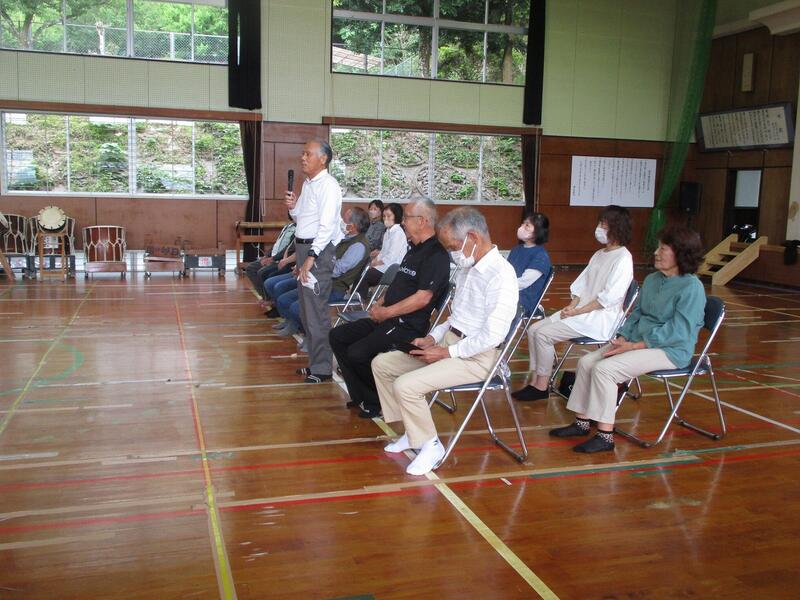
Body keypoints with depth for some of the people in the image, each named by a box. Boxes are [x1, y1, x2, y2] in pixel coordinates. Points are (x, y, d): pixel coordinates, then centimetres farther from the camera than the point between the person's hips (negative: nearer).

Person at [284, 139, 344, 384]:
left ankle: (321, 368, -1)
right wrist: (293, 206, 3)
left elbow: (326, 226, -20)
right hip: (303, 246, 10)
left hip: (319, 249, -10)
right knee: (306, 308, 15)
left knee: (315, 309, -8)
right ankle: (315, 360, 26)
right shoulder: (307, 184, 16)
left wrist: (311, 258, -25)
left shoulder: (328, 185, -13)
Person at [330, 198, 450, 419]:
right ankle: (361, 396, 8)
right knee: (338, 336, 5)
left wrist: (386, 312, -15)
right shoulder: (414, 250, 18)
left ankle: (378, 402, 1)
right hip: (387, 319, 10)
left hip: (408, 326, -10)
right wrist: (380, 304, 7)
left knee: (357, 353, -24)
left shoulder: (437, 255, -14)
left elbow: (422, 297, -22)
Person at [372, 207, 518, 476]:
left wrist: (447, 352, -17)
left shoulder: (501, 275, -19)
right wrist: (433, 338, 4)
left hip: (476, 356, -10)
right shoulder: (468, 269, 10)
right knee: (381, 363, 6)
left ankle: (429, 445, -2)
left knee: (405, 385, -25)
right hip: (449, 342, 10)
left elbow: (492, 336, -24)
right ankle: (413, 431, 12)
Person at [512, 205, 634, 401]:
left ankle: (542, 387, -9)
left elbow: (609, 298, -19)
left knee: (544, 334, -21)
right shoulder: (598, 255, 16)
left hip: (601, 318, -9)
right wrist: (572, 305, -3)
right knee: (534, 329, -5)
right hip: (580, 311, 9)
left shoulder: (623, 258, -12)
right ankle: (535, 382, -4)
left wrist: (577, 312, -18)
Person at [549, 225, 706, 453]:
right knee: (586, 362, -6)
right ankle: (582, 422, 3)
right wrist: (622, 338, -2)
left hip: (671, 350, -9)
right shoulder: (651, 280, 13)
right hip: (638, 341, 9)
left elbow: (678, 332, -20)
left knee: (605, 369, -25)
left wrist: (634, 346, -21)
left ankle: (605, 436, -17)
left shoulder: (691, 287, -14)